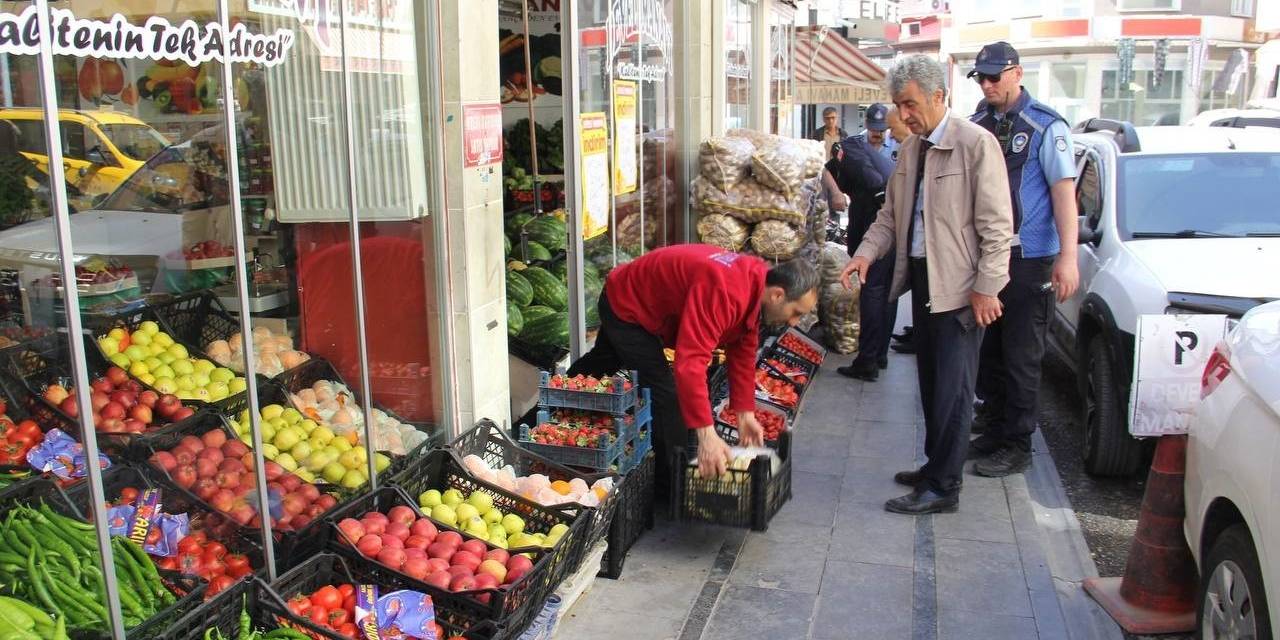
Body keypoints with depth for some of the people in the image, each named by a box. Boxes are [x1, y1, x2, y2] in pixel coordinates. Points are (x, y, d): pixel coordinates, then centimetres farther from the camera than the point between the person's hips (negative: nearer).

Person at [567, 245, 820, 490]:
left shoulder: (755, 282, -11)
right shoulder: (724, 291, -41)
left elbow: (742, 353, -2)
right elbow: (691, 361, -46)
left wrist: (745, 414, -4)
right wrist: (707, 435, -46)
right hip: (625, 308, -10)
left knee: (602, 363, 31)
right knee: (664, 392, -13)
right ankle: (670, 480, 1)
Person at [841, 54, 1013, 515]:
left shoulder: (976, 144, -12)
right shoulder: (909, 149, 11)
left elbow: (997, 225, -13)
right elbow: (892, 212, 16)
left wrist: (986, 288, -16)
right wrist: (868, 252, 0)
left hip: (959, 285, -8)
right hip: (922, 278, 8)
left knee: (952, 389, -2)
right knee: (930, 382, 16)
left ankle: (942, 487, 6)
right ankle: (936, 465, 29)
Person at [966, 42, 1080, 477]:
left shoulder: (1046, 126, -6)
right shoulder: (976, 125, 10)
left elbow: (1064, 190, -11)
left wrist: (1068, 257, -18)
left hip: (1028, 261, -6)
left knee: (1021, 357, 0)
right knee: (989, 351, 13)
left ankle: (1017, 446, 9)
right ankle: (996, 430, 26)